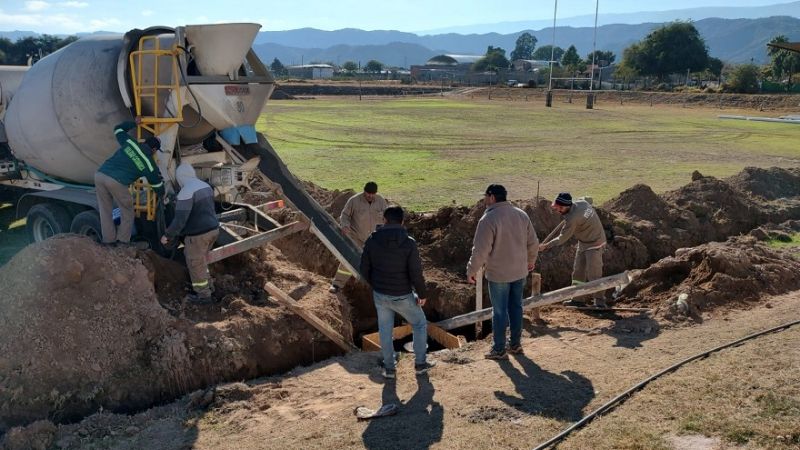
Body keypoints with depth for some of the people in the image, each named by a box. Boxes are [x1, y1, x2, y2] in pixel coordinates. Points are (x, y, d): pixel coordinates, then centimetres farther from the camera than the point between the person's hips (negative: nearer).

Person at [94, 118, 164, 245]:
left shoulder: (130, 143, 17)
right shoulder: (150, 164, 11)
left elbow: (118, 129, 35)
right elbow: (158, 185, 26)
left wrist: (134, 123, 47)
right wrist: (161, 194, 47)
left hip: (100, 174, 4)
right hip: (117, 182, -4)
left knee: (105, 210, 16)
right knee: (127, 212, 16)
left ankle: (109, 240, 20)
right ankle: (123, 241, 15)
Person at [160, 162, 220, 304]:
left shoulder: (186, 192, -20)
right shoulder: (206, 186, 7)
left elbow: (180, 219, -22)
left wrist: (168, 235, -10)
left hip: (198, 234, -8)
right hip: (213, 229, 8)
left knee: (195, 264, 9)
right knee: (200, 260, 27)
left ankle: (204, 295, 20)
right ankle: (207, 284, 39)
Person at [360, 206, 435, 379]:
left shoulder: (372, 241, -8)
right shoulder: (408, 243, -18)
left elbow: (364, 269, 0)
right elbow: (416, 273, -17)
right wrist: (422, 294, -1)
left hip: (380, 295, 3)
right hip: (402, 296, -3)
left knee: (385, 330, 19)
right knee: (420, 324, 20)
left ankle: (389, 368, 26)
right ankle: (420, 363, 26)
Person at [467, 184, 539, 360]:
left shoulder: (488, 219, -19)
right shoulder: (521, 214, 2)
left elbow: (480, 250, -19)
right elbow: (533, 242, 9)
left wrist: (471, 270, -6)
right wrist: (531, 260, 25)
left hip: (499, 274, -6)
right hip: (520, 272, 6)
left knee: (500, 312, 4)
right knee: (516, 308, 17)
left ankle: (499, 350, 13)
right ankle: (515, 344, 28)